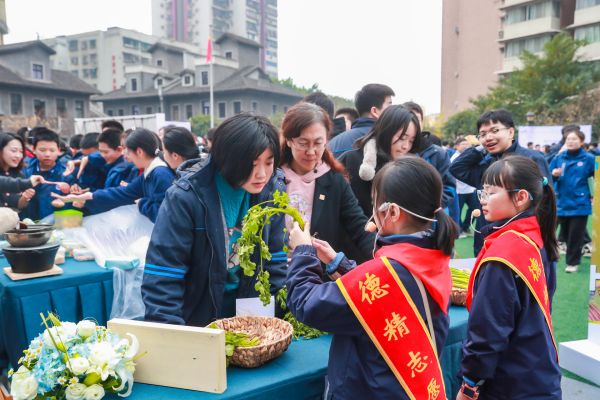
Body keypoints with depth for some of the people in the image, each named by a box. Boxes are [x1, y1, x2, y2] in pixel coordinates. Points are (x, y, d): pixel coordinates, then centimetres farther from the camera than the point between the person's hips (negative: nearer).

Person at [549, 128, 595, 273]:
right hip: (562, 203, 3)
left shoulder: (588, 158, -7)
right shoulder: (559, 158, 0)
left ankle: (572, 262, 13)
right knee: (566, 234, 16)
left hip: (579, 204, -3)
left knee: (575, 236, 1)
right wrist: (553, 175, -18)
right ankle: (573, 255, 35)